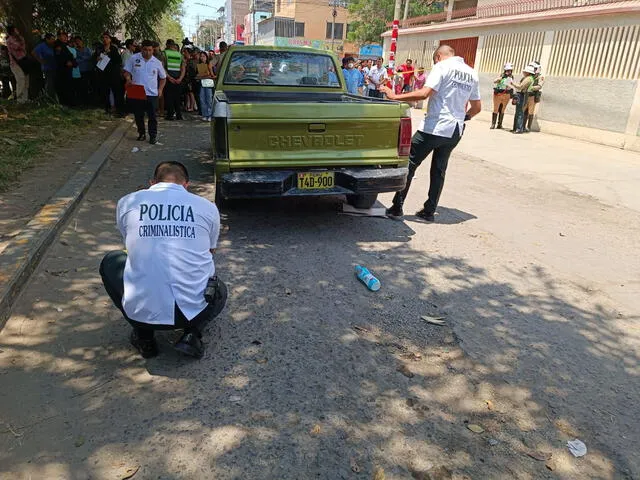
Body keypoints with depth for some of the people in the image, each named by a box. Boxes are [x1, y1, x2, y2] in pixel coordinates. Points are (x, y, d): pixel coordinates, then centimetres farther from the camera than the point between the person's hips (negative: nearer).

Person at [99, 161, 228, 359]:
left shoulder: (127, 203, 7)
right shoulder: (207, 207, 7)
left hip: (141, 312, 0)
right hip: (194, 311, 0)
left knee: (110, 262, 29)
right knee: (219, 291, 36)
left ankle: (143, 337, 20)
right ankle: (192, 335, 7)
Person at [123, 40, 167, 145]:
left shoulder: (157, 62, 4)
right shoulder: (133, 58, 2)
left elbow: (163, 78, 14)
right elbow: (127, 71, 7)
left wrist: (160, 89, 2)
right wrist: (128, 80, -13)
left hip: (152, 94, -1)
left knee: (152, 116, -1)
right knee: (138, 115, 8)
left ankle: (153, 136, 7)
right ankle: (141, 134, 22)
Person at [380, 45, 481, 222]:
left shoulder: (442, 66, -6)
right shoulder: (472, 74, 15)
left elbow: (424, 93, -20)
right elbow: (476, 107, 20)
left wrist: (395, 96, -16)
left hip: (434, 127, -7)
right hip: (455, 130, 7)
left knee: (409, 165, 2)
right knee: (439, 170, 14)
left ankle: (397, 208, 2)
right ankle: (429, 212, 16)